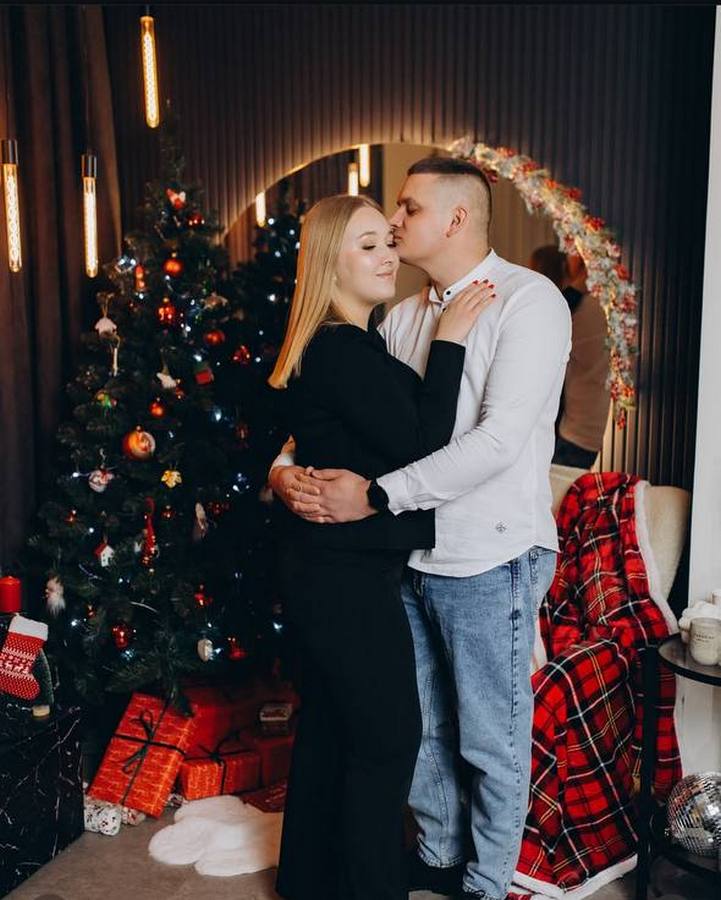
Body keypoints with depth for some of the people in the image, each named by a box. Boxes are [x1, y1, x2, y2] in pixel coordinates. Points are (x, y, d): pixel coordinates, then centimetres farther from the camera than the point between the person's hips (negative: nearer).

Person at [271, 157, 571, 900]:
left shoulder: (528, 300, -12)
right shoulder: (402, 316, 10)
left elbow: (501, 438, -24)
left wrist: (376, 496, -25)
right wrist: (285, 464, -13)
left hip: (489, 561, -7)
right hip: (411, 556, 7)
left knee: (490, 740, 10)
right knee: (419, 724, 21)